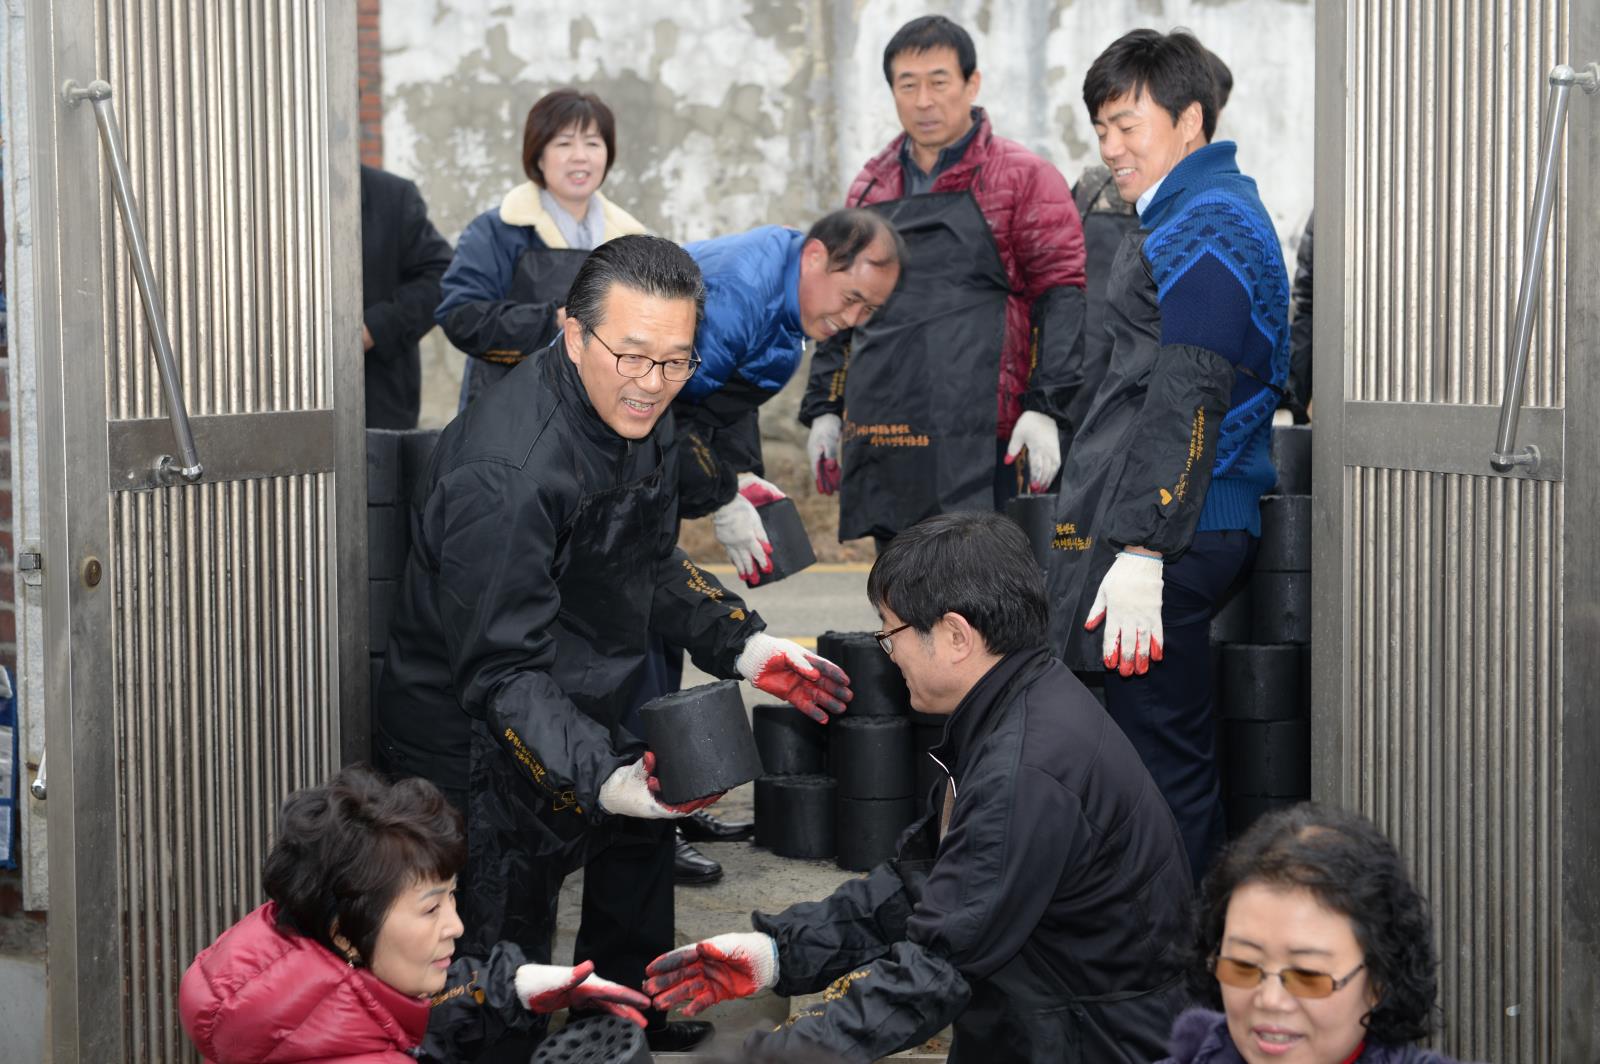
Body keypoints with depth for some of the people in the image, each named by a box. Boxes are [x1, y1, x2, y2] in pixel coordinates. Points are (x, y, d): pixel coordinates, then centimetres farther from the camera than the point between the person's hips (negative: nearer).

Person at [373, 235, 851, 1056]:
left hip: (584, 716, 10)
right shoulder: (507, 472, -32)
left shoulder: (636, 418, -3)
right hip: (475, 750, -10)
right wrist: (601, 776, -42)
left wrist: (744, 647, -1)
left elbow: (651, 569, 12)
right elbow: (500, 671, -31)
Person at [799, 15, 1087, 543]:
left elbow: (1063, 294, -5)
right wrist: (823, 408, 17)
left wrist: (1048, 409, -14)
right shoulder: (871, 187, 18)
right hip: (882, 448, 6)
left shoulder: (1022, 178, 1)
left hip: (981, 451, -6)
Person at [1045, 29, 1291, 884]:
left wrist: (1141, 549, -24)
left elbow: (1186, 400, -19)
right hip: (1176, 529, 11)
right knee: (1175, 754, 14)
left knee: (1159, 758, -8)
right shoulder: (1206, 216, 22)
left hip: (1166, 533, -11)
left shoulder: (1204, 228, -11)